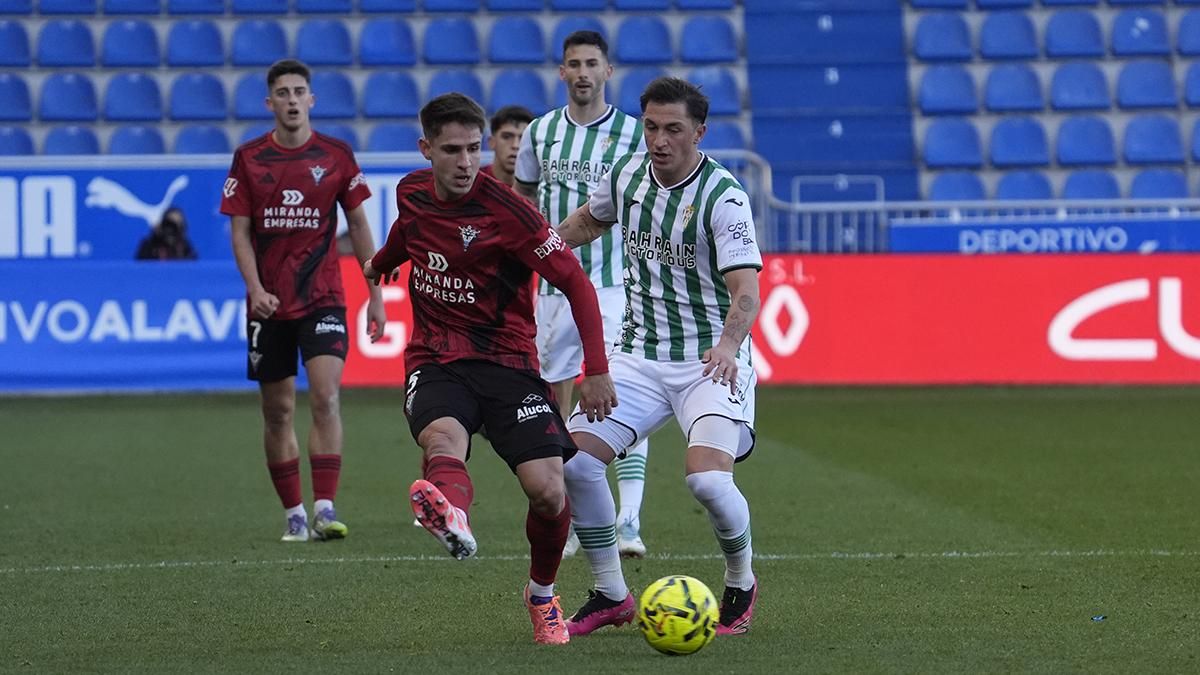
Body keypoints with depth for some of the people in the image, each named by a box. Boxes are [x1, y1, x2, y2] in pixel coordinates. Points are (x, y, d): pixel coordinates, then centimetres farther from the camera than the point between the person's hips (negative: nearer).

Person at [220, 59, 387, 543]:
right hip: (268, 302, 1)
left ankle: (324, 508, -19)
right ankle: (293, 513, 16)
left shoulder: (336, 155, 1)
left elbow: (358, 224, 7)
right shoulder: (249, 159, 2)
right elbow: (240, 231, 2)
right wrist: (255, 289, -13)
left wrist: (375, 294, 5)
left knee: (325, 397, -17)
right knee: (278, 411, 5)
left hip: (323, 298, -1)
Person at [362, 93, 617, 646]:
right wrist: (383, 262, 53)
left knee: (549, 494, -16)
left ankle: (542, 595, 14)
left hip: (507, 361, -3)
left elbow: (575, 282, -10)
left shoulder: (504, 210, -12)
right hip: (435, 363, 3)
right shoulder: (411, 194, 4)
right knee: (443, 439, -34)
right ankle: (452, 514, -69)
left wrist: (597, 370, -16)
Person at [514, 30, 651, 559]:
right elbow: (523, 197, 21)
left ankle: (629, 521, -17)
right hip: (555, 286, 4)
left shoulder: (632, 133, -2)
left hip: (615, 285, -4)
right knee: (557, 406, 7)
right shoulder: (540, 132, 7)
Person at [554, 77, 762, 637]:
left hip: (712, 360, -5)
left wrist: (728, 345, -44)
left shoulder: (723, 197, -17)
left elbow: (745, 291, -27)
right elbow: (589, 220, 25)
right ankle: (611, 595, 7)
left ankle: (741, 584, 5)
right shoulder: (627, 173, 1)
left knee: (707, 478, -25)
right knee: (573, 460, -12)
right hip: (640, 354, 5)